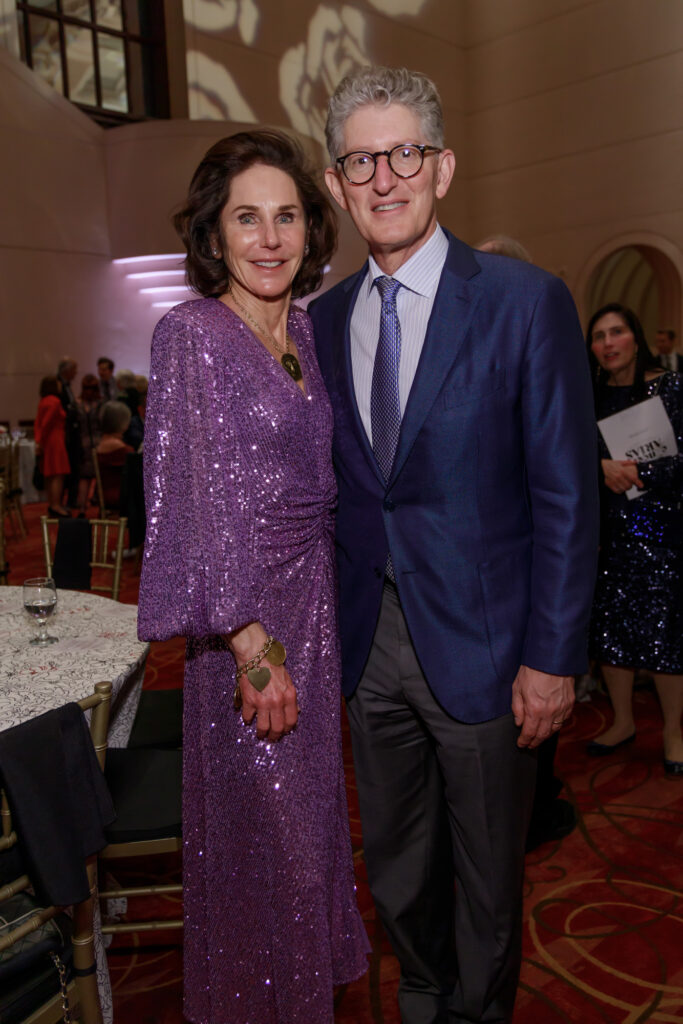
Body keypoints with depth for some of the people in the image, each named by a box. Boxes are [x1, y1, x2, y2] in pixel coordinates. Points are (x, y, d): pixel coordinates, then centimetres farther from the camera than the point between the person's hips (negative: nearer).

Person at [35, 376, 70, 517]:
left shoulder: (43, 401, 14)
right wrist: (41, 442, -8)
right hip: (54, 440, -9)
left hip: (46, 441, 9)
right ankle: (56, 506, -11)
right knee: (58, 475, -8)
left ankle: (51, 504, 18)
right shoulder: (54, 402, -14)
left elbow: (38, 423, 11)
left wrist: (38, 441, 8)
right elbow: (46, 424, -16)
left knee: (49, 475, 13)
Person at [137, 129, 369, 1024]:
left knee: (312, 803, 21)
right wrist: (253, 641, -19)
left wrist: (319, 606, 10)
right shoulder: (190, 333, -13)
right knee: (262, 825, 10)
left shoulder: (307, 330, 8)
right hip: (247, 614, -7)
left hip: (318, 596, 7)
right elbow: (194, 500, -17)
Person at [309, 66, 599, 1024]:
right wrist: (326, 623, 4)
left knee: (487, 874, 17)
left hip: (480, 642, -4)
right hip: (370, 643, 5)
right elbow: (332, 485, 8)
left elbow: (566, 495, -10)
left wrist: (553, 657, -12)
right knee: (395, 867, 22)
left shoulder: (525, 300, -10)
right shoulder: (324, 319, 5)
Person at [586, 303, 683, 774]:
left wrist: (631, 474, -18)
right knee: (608, 624, 8)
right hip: (605, 527, 4)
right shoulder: (591, 395, 7)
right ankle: (623, 721, 27)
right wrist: (603, 467, -18)